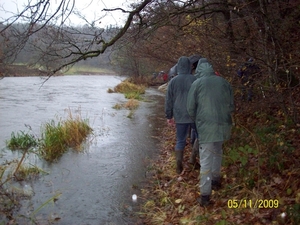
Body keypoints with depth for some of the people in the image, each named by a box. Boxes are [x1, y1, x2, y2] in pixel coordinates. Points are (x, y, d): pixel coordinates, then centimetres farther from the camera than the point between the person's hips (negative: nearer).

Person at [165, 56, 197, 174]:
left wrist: (169, 116, 12)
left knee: (180, 141, 10)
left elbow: (168, 101, 3)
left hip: (180, 116, 2)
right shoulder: (195, 79, -7)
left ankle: (179, 165, 7)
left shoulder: (173, 81, -1)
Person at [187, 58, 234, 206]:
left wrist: (197, 121, 18)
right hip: (223, 125, 4)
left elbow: (190, 108, 1)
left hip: (206, 126, -4)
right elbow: (231, 106, 10)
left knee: (206, 160, 0)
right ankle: (216, 180, 41)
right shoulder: (224, 82, 5)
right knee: (217, 152, 25)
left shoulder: (197, 83, -4)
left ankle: (205, 195, 2)